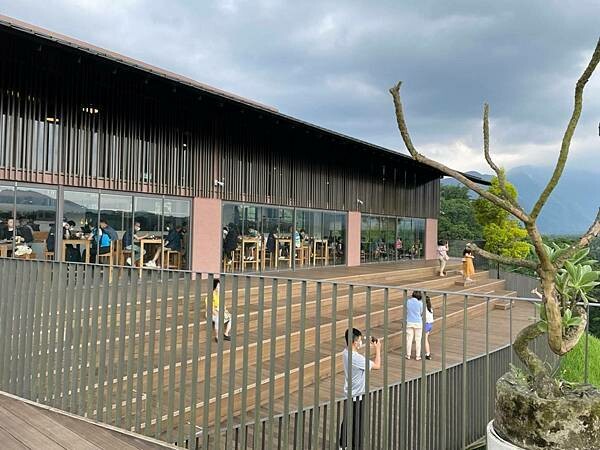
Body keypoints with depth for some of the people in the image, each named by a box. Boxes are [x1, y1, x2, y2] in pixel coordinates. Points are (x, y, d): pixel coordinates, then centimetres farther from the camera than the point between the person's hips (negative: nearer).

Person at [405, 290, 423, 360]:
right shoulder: (420, 303, -15)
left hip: (409, 323, 2)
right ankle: (417, 356, 17)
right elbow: (421, 313, -2)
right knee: (418, 340, 9)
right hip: (418, 323, -2)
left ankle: (408, 355, 20)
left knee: (409, 339, 12)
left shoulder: (408, 301, -8)